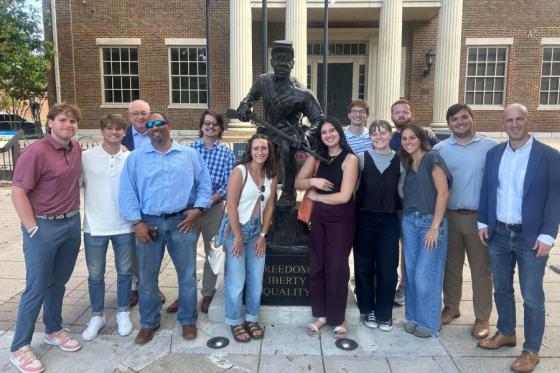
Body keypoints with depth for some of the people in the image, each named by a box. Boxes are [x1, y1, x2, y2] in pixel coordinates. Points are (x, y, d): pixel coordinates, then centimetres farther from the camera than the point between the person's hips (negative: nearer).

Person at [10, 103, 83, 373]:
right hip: (44, 227, -6)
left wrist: (75, 214, 12)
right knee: (37, 289, 3)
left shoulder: (76, 149, 4)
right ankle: (19, 347, 19)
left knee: (59, 282, 18)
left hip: (72, 224, 6)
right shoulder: (36, 152, -16)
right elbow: (18, 193, -15)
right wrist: (33, 230, -15)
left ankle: (53, 331, 35)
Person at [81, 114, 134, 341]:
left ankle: (123, 313, 30)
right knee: (95, 274, 12)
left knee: (124, 272, 12)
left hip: (125, 226, 1)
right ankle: (97, 315, 30)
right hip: (95, 227, -1)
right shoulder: (85, 157, -4)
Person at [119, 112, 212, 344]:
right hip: (148, 223, 1)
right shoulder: (135, 158, 4)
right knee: (147, 277, 10)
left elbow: (204, 184, 7)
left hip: (182, 222, 0)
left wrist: (197, 209, -6)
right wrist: (137, 222, -8)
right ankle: (149, 323, 28)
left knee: (187, 275, 8)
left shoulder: (190, 155, 6)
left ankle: (188, 320, 26)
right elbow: (127, 192, 0)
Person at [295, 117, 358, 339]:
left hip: (341, 219, -5)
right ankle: (320, 315, 24)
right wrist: (312, 181, -14)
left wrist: (316, 196, -6)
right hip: (319, 218, 5)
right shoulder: (316, 156, 5)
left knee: (337, 268, 4)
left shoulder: (350, 159, -11)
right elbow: (298, 182, 7)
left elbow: (344, 196, -17)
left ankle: (337, 319, 20)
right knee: (317, 266, 9)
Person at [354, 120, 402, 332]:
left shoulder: (400, 160, 3)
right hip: (365, 219, 0)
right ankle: (369, 310, 25)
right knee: (364, 267, 7)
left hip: (389, 221, 1)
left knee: (387, 269, 4)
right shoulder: (362, 158, -1)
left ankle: (384, 314, 20)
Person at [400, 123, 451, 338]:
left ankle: (428, 323, 14)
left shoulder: (432, 158, -8)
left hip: (430, 221, -6)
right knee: (411, 273, 10)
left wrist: (435, 226, -17)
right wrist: (406, 221, 4)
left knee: (425, 275, -2)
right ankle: (413, 317, 24)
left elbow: (443, 192, -14)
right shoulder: (408, 164, 13)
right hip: (409, 222, 6)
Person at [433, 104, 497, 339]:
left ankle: (482, 318, 19)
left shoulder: (490, 147, -2)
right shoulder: (439, 149, 3)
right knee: (451, 266, 15)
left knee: (481, 269, 6)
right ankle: (451, 307, 31)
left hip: (479, 217, -2)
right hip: (448, 217, 2)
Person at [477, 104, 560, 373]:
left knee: (532, 297, 6)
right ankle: (506, 333, 36)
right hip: (498, 234, 4)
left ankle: (531, 350, 21)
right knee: (501, 289, 17)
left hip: (531, 237, -4)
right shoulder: (493, 154, 5)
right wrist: (483, 222, 4)